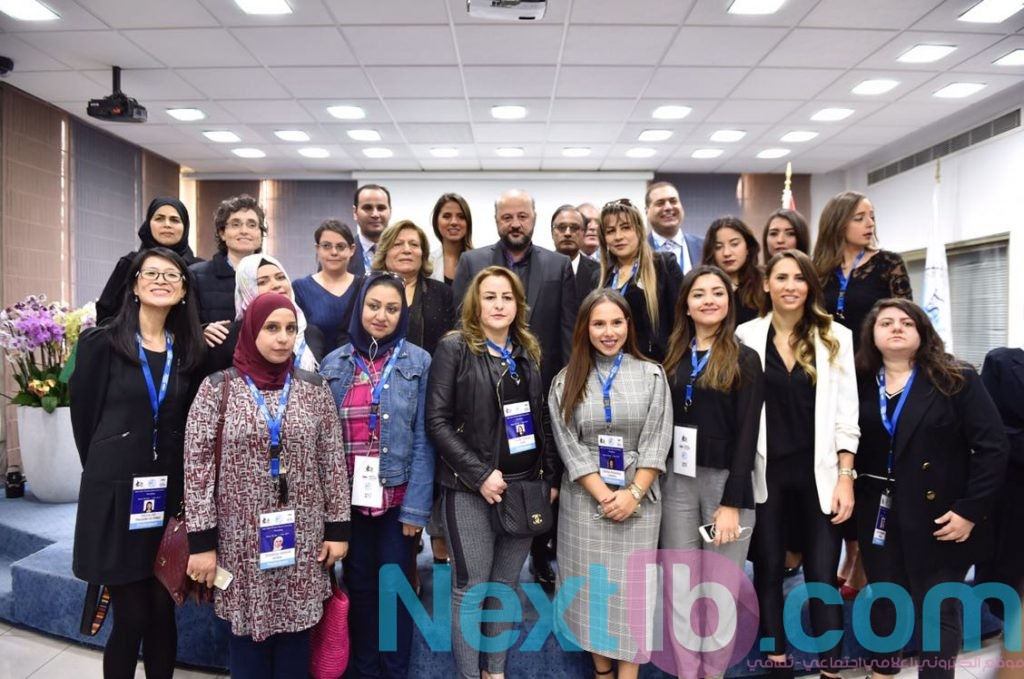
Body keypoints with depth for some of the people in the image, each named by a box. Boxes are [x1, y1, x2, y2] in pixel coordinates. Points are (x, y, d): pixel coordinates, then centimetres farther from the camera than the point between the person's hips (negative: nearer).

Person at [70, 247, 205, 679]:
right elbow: (84, 415, 0)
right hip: (116, 491, -3)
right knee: (131, 616, 1)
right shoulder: (101, 342, -3)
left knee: (163, 613, 9)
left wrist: (172, 473, 4)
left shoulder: (189, 350, 6)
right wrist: (105, 468, 4)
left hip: (170, 494, 3)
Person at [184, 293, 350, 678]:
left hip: (302, 539, 2)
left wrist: (337, 527, 3)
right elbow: (197, 466, -5)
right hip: (241, 540, -1)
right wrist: (201, 540, -7)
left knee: (295, 633, 10)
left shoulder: (314, 389, 3)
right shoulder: (218, 388, -3)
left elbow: (333, 463, 4)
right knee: (247, 633, 9)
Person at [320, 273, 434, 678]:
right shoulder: (335, 363, 3)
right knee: (359, 584, 14)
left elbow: (423, 439, -6)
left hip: (398, 496, -2)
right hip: (350, 495, 3)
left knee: (395, 585, 8)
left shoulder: (419, 362, -4)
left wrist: (416, 505, -11)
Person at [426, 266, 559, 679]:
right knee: (470, 587, 3)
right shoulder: (454, 348, -6)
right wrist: (480, 474, -16)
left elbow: (541, 419, 14)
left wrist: (550, 476, 6)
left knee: (506, 585, 13)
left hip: (525, 485, 5)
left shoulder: (528, 352, 10)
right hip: (471, 488, -5)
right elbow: (437, 421, -11)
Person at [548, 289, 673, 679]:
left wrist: (633, 493, -13)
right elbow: (569, 445, -3)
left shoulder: (652, 375, 2)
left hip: (638, 498, -1)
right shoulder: (566, 381, 2)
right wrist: (604, 495, -12)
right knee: (590, 584, 8)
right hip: (584, 498, 1)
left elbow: (656, 440, -3)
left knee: (631, 585, 2)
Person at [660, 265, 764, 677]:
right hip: (677, 481, 3)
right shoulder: (672, 358, 8)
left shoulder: (745, 360, -2)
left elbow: (747, 435, -8)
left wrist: (732, 502, -13)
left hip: (726, 480, -3)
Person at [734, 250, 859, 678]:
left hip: (819, 470, 0)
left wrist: (845, 476, -5)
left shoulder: (835, 337, 1)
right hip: (766, 470, 0)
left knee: (823, 575, 2)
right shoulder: (747, 335, -1)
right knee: (768, 570, 10)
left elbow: (846, 411, 1)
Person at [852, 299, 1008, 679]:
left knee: (939, 613, 5)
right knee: (884, 606, 14)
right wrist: (850, 499, -7)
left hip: (937, 516, -3)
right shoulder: (860, 384, 3)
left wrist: (970, 510, -15)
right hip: (879, 516, 3)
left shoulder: (956, 380, -5)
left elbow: (992, 447, -9)